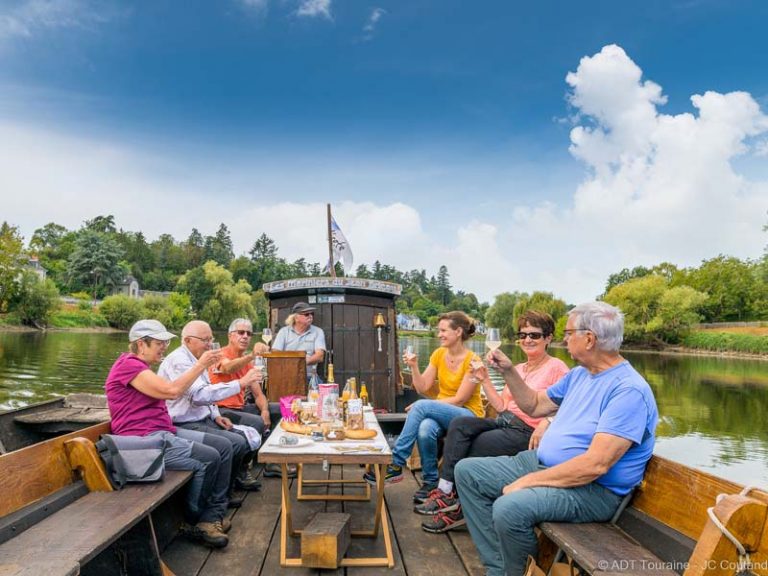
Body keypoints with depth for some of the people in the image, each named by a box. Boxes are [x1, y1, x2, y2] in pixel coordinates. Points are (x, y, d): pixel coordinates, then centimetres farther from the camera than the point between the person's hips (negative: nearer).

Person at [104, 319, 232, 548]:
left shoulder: (140, 366, 21)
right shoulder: (128, 366, -14)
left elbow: (168, 390, 17)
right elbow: (171, 390, -21)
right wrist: (201, 364, -13)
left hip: (164, 431, 11)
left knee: (223, 447, 0)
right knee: (208, 458, -21)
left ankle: (214, 513, 2)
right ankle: (193, 522, 1)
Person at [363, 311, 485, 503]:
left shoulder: (472, 361, -13)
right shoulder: (438, 354, 5)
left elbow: (459, 400, -16)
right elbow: (423, 388, 4)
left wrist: (421, 407, -17)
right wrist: (414, 366, -12)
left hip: (468, 415, -5)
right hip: (441, 413, 5)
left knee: (422, 405, -31)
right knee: (425, 429, -33)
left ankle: (396, 464, -22)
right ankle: (430, 481, -11)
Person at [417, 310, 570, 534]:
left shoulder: (556, 367, -2)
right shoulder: (518, 369, 21)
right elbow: (502, 406, 14)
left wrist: (546, 424, -28)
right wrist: (484, 379, 6)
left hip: (528, 432, -7)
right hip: (504, 422, 7)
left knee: (476, 446, -19)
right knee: (459, 425, -16)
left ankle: (455, 504, -2)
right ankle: (445, 491, -18)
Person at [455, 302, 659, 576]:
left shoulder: (629, 390, -20)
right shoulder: (578, 374, 10)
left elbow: (595, 464, -27)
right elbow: (535, 406, 21)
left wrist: (529, 481, -23)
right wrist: (508, 371, 6)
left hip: (593, 488, -9)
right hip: (542, 462, 9)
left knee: (509, 508, -34)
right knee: (467, 471, 2)